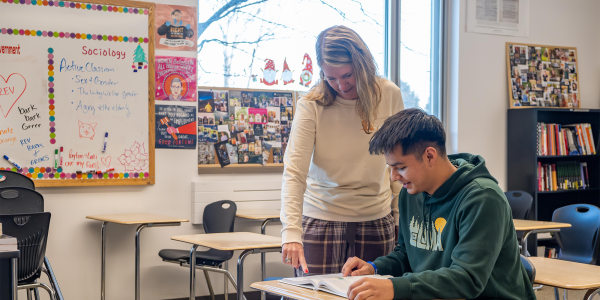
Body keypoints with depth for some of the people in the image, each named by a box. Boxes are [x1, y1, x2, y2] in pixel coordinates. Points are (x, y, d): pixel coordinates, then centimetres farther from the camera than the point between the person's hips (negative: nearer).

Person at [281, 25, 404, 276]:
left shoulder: (389, 95, -2)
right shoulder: (311, 106, -12)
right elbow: (294, 172, -19)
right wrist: (292, 233, -31)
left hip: (376, 221, 2)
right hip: (322, 219, -2)